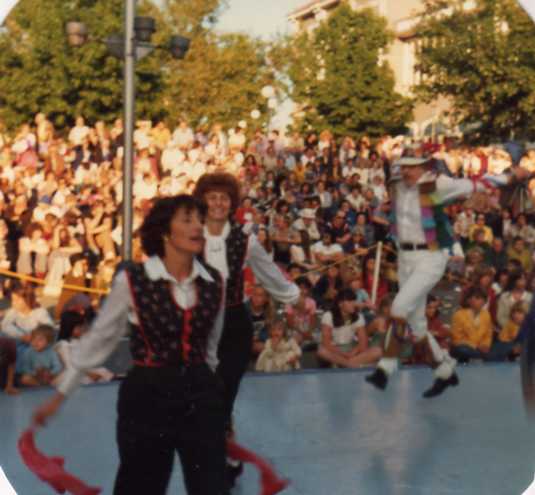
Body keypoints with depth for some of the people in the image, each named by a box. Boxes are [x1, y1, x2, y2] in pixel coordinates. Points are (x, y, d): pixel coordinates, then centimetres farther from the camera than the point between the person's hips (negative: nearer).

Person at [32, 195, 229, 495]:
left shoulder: (214, 283, 0)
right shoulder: (132, 280, -11)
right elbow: (99, 338, -2)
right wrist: (61, 395, 3)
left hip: (200, 396, 3)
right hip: (146, 395, -3)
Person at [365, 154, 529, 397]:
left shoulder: (436, 185, -14)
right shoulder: (396, 185, 3)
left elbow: (474, 184, -6)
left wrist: (510, 177, -1)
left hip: (430, 258, -7)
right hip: (405, 257, 7)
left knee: (400, 307, -22)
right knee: (416, 323, 10)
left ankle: (385, 368, -16)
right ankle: (445, 370, 26)